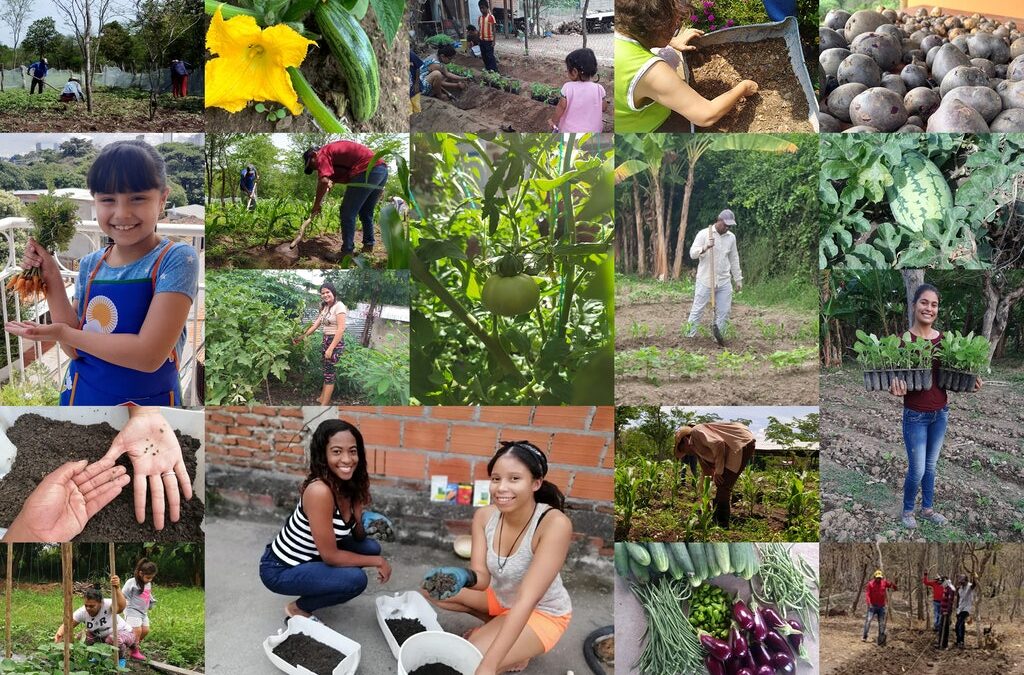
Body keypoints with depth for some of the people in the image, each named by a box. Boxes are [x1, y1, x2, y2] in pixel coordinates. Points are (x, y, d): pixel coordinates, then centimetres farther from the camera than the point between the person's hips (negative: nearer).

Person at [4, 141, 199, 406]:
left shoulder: (177, 259, -18)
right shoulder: (90, 264, -1)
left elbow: (150, 355, -25)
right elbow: (76, 351, -3)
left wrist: (62, 333, -17)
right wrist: (52, 279, -9)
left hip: (147, 399, -4)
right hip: (81, 395, 5)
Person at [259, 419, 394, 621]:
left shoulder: (351, 485, -6)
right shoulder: (319, 491, -31)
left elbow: (358, 536, 5)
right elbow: (330, 555, -26)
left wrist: (368, 524, -16)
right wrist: (377, 561, -16)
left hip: (308, 557, 8)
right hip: (280, 570, -8)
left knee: (371, 547, 3)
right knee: (355, 579, -22)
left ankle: (317, 588, 17)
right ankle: (298, 608, 2)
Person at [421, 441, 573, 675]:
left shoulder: (554, 523, -34)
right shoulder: (484, 516, -16)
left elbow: (526, 600, -37)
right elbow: (482, 578, -18)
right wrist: (463, 576, -44)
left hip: (541, 613, -6)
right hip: (499, 597, 6)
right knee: (432, 587, -7)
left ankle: (519, 653, 5)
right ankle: (496, 627, 9)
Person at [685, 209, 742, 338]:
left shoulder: (731, 237, 9)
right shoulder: (704, 234, -6)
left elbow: (734, 259, 16)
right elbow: (692, 254, -11)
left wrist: (738, 279, 16)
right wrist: (705, 248, -29)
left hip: (724, 282, 4)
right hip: (705, 280, -4)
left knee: (724, 311, 3)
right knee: (697, 309, 0)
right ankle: (689, 336, 7)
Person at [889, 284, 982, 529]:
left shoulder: (943, 339, -1)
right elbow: (894, 377, -14)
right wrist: (895, 388, -35)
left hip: (941, 412, 5)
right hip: (915, 415, -5)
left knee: (931, 466, 18)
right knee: (917, 470, 2)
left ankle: (927, 508, 36)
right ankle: (907, 511, 25)